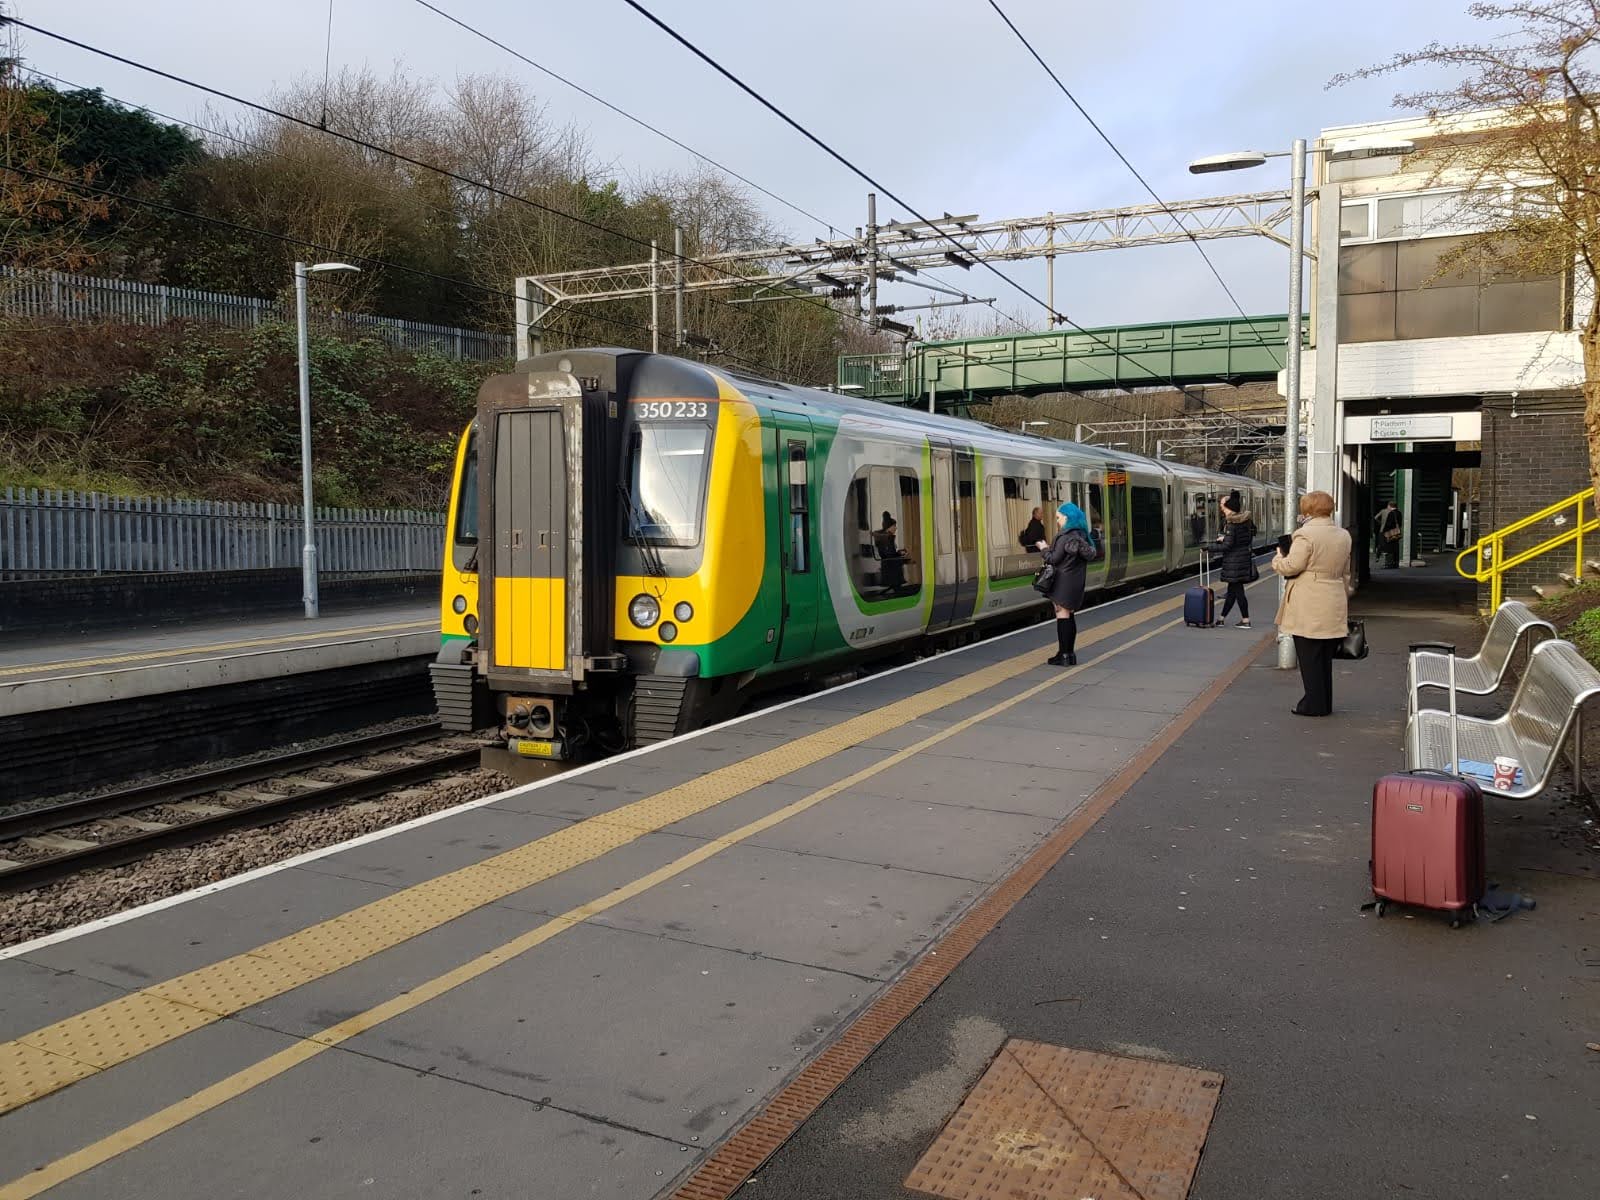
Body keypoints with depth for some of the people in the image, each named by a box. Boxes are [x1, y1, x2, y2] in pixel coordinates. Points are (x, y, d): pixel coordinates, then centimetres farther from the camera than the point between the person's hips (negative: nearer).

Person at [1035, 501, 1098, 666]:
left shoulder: (1065, 536, -16)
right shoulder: (1080, 535, 11)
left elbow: (1054, 559, -16)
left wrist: (1044, 548, 3)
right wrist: (1049, 548, 14)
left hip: (1064, 582, -9)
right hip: (1076, 582, 9)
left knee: (1062, 615, -5)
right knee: (1068, 616, 14)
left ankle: (1064, 655, -4)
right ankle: (1070, 654, 19)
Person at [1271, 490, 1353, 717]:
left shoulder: (1305, 534, -14)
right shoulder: (1343, 536, 11)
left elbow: (1291, 567, -17)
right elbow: (1345, 574, 17)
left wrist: (1278, 558, 4)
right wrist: (1344, 600, 25)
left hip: (1308, 610, -7)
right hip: (1334, 607, 7)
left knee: (1309, 658, 0)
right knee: (1325, 657, 15)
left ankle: (1314, 704, 3)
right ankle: (1325, 704, 21)